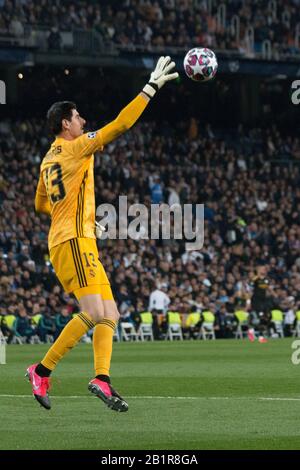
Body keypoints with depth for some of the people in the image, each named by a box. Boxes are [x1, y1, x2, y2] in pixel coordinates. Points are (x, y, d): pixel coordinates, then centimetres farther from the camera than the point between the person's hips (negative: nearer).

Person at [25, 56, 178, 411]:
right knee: (94, 312, -18)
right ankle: (42, 370, -14)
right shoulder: (75, 147, -5)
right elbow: (120, 125, -13)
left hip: (71, 242, 10)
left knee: (109, 314, 3)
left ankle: (101, 378, -10)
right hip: (74, 240, -10)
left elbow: (40, 204, 30)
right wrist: (151, 87, -9)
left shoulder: (49, 158, 19)